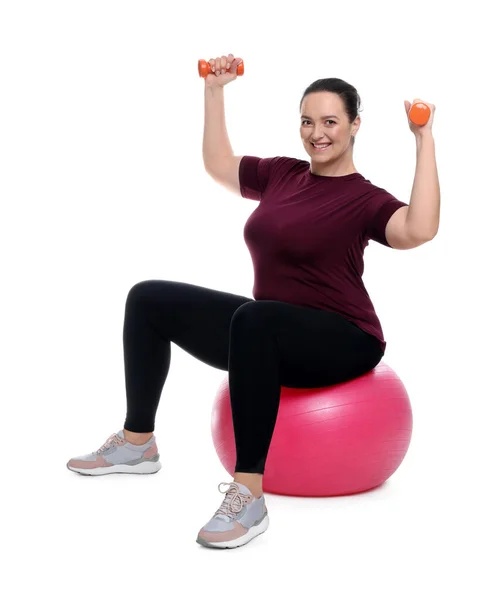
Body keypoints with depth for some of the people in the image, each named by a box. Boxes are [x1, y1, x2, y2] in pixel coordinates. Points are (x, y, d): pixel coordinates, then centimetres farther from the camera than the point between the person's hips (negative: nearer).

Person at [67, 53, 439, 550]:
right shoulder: (283, 174, 9)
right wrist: (214, 91, 21)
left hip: (342, 342, -8)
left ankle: (249, 495, -41)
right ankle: (137, 443, 14)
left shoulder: (364, 199, -10)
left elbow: (418, 231, -31)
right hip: (271, 333, 8)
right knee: (150, 299, 5)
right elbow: (217, 165, 23)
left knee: (253, 318, -42)